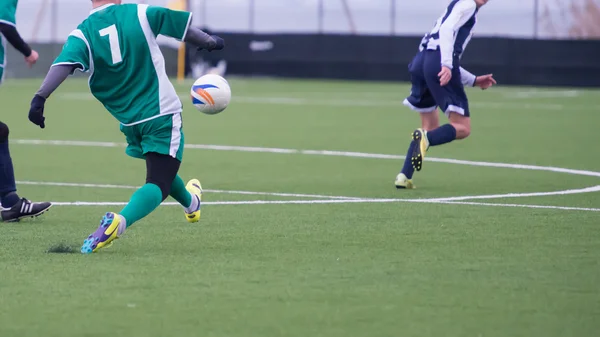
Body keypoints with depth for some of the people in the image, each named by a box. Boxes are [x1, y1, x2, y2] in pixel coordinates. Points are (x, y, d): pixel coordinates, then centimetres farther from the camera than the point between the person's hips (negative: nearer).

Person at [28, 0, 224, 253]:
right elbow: (183, 26, 4)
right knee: (158, 184, -9)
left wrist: (40, 98, -32)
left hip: (130, 122, 3)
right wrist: (209, 41, 23)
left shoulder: (82, 34, -8)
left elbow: (63, 65, -26)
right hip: (163, 114, -3)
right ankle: (119, 221, -35)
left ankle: (191, 202, 55)